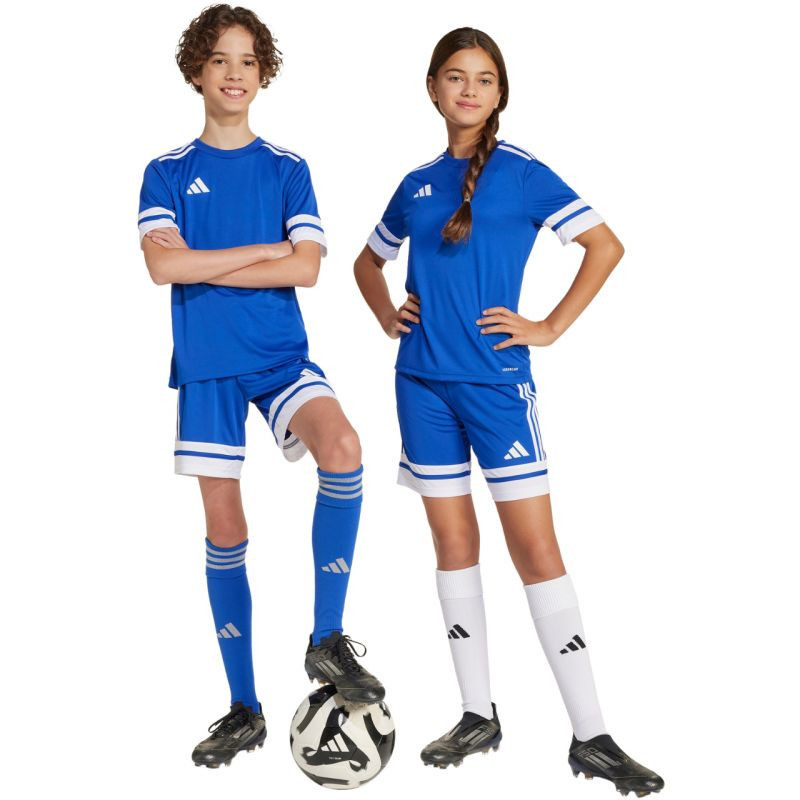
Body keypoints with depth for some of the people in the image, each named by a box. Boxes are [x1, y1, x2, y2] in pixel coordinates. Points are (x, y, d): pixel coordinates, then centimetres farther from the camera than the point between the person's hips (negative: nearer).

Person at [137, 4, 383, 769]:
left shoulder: (287, 168, 6)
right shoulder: (168, 171, 5)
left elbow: (306, 269, -8)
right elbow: (162, 265, -11)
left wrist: (203, 264, -10)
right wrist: (263, 250, -9)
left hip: (282, 354, 0)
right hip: (206, 364, 1)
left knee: (342, 448, -30)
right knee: (223, 526, 4)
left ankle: (327, 639, -15)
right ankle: (243, 708, 17)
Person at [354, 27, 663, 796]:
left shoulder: (521, 172, -1)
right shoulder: (417, 184, 12)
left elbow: (605, 245, -5)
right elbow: (368, 261, 27)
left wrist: (550, 328, -8)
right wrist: (388, 317, 10)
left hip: (496, 380, -4)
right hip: (423, 380, 5)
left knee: (535, 545, -6)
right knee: (453, 541, 9)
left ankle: (590, 736, 1)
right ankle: (478, 715, 21)